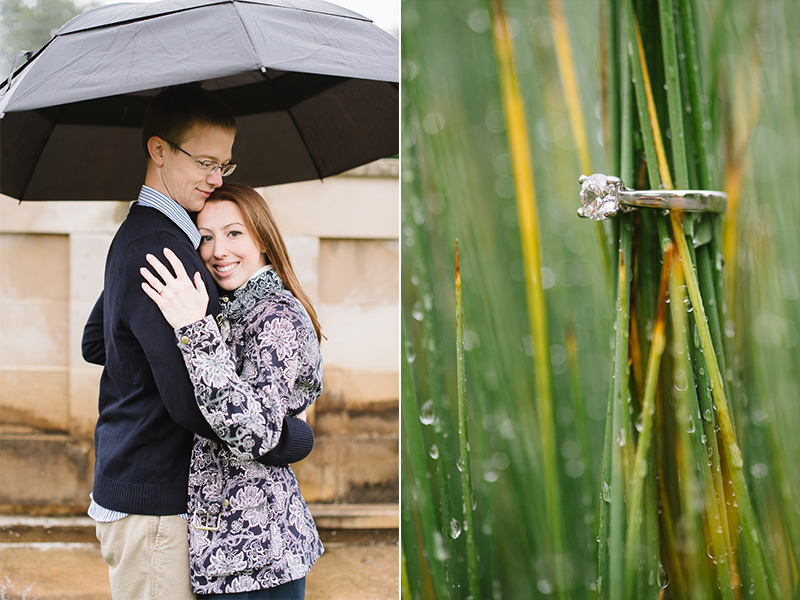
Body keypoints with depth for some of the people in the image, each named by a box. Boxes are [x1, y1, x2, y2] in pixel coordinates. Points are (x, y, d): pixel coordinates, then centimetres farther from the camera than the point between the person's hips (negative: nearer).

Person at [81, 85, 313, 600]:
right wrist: (298, 439, -14)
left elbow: (94, 344, 26)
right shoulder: (160, 249, -21)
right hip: (151, 501, -10)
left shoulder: (136, 237, 13)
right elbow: (195, 400, -27)